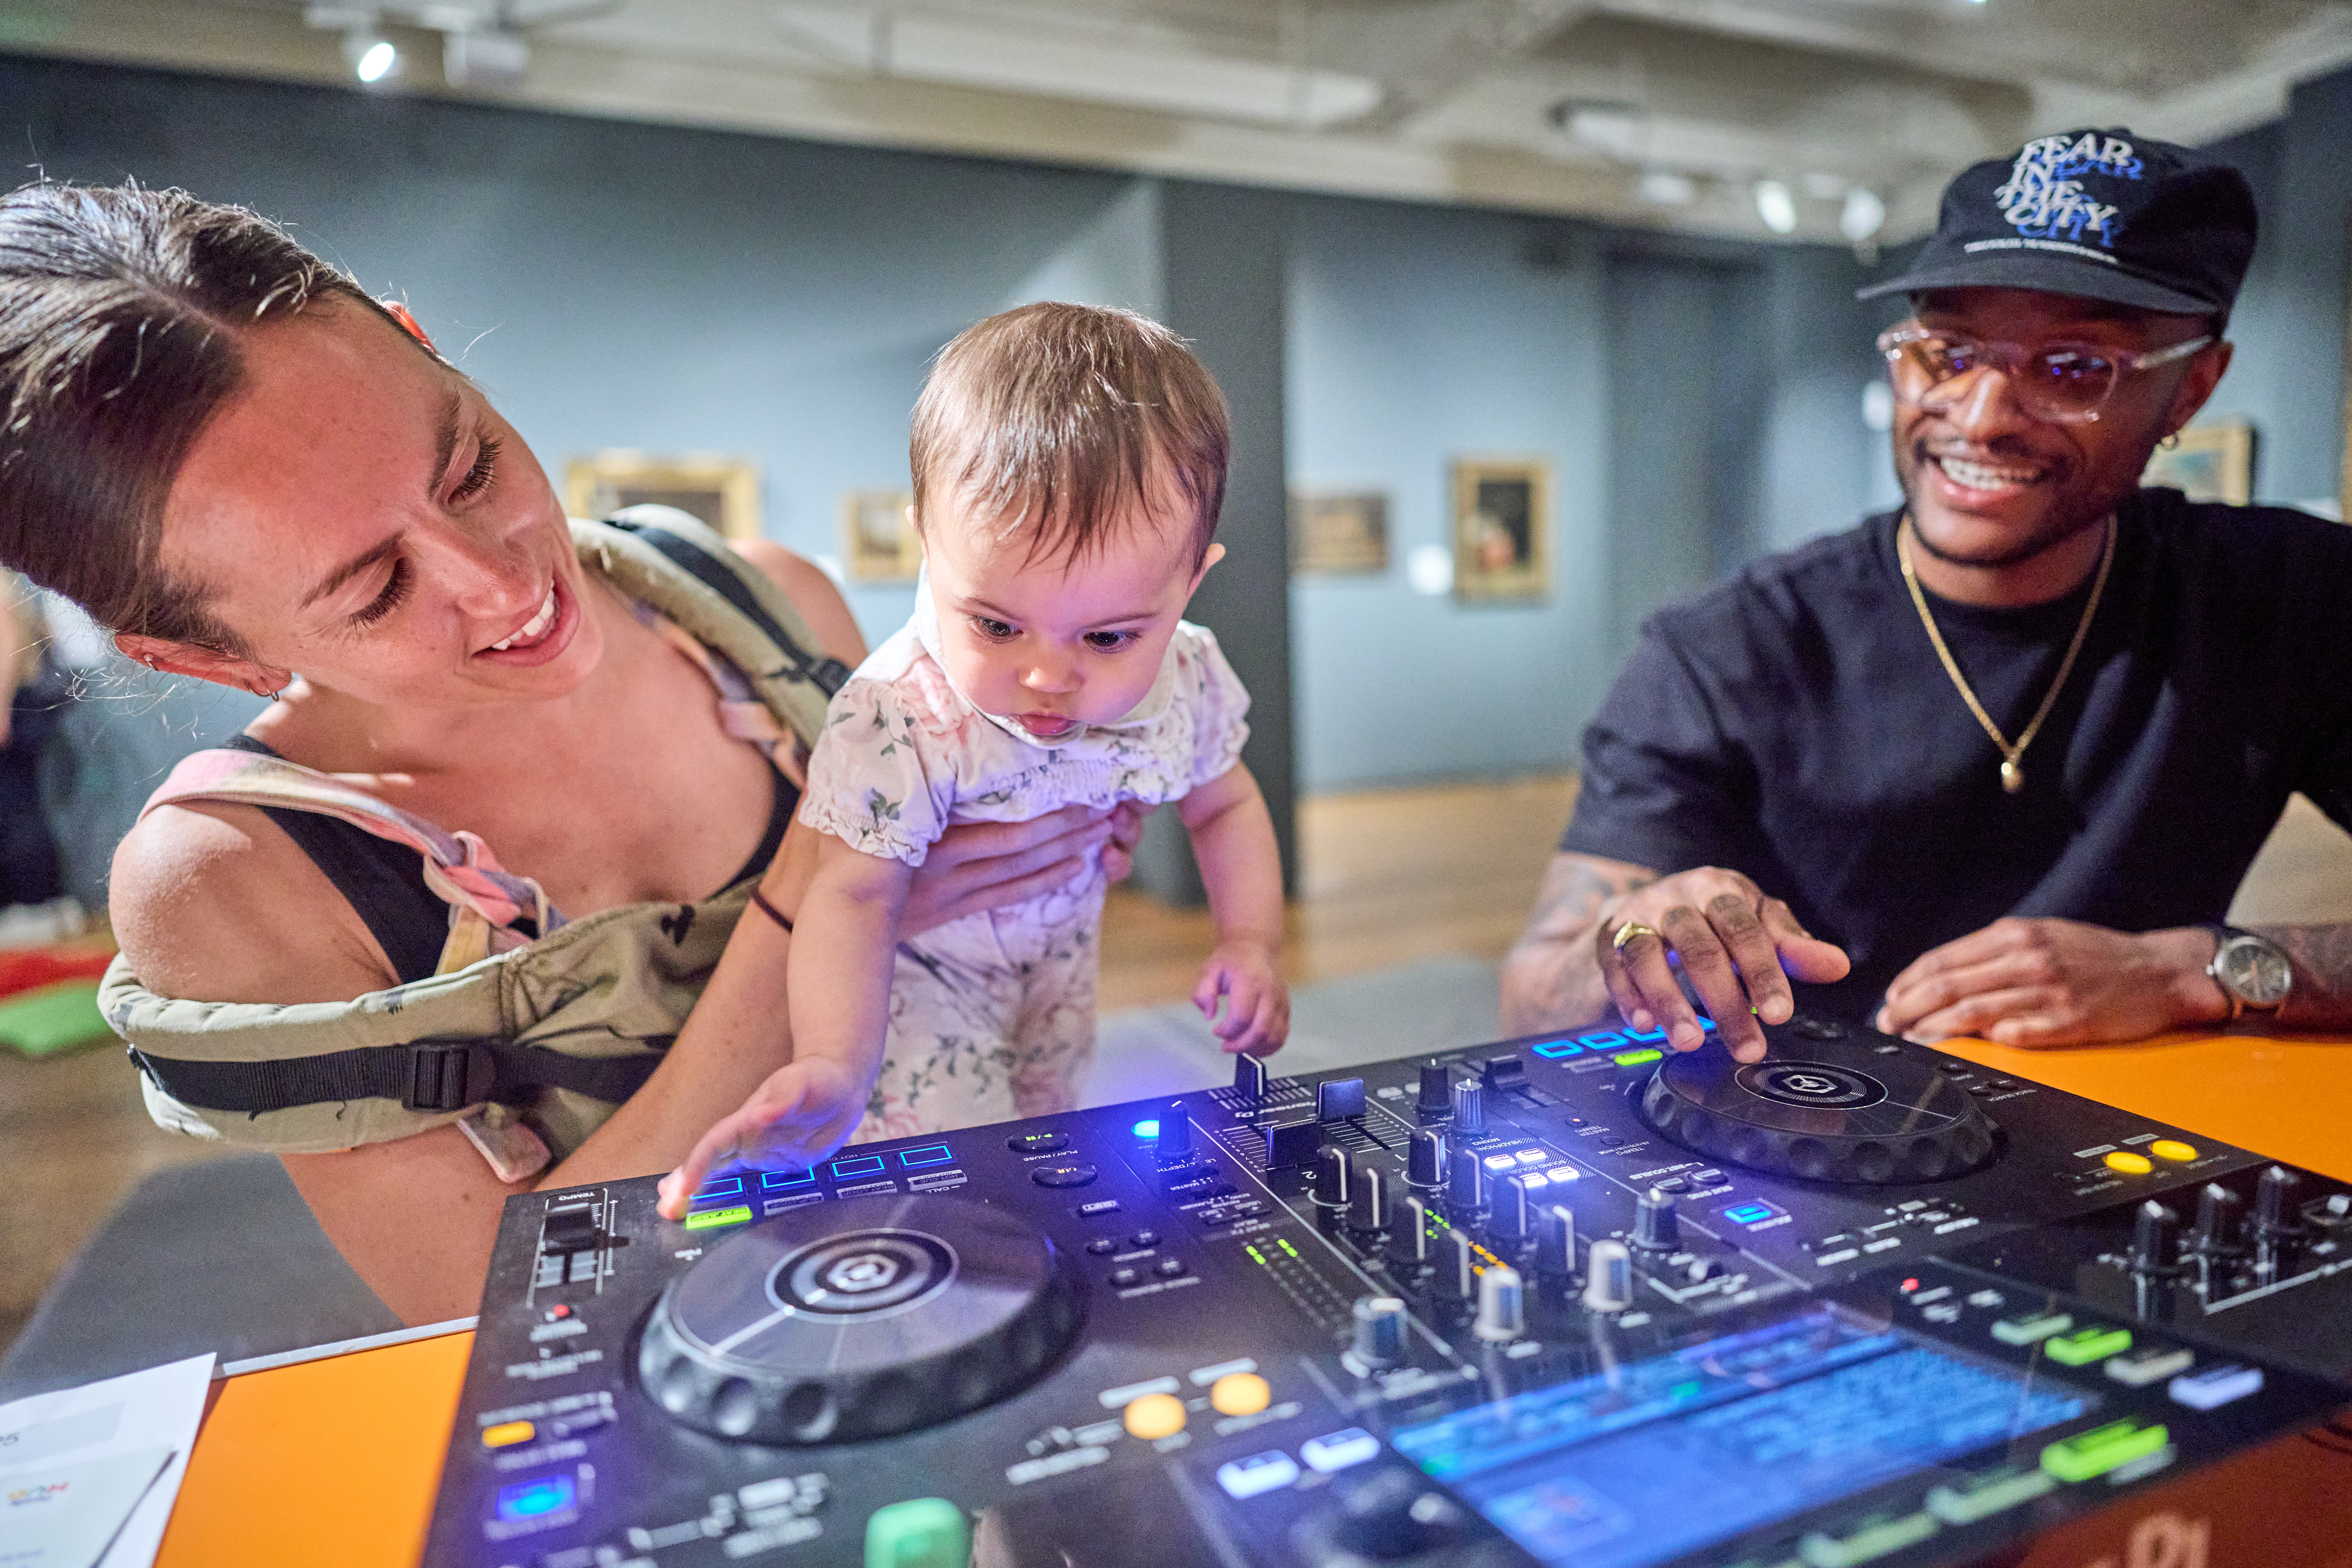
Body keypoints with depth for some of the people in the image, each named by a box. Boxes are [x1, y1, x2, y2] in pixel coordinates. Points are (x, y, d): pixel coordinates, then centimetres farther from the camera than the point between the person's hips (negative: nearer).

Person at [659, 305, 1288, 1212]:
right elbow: (854, 896, -31)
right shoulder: (899, 719, -37)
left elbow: (1224, 805, -2)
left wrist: (1251, 943, -15)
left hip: (1057, 941, 5)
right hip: (919, 966, -5)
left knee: (1045, 1117, 24)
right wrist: (831, 1065, -46)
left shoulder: (1186, 679, -21)